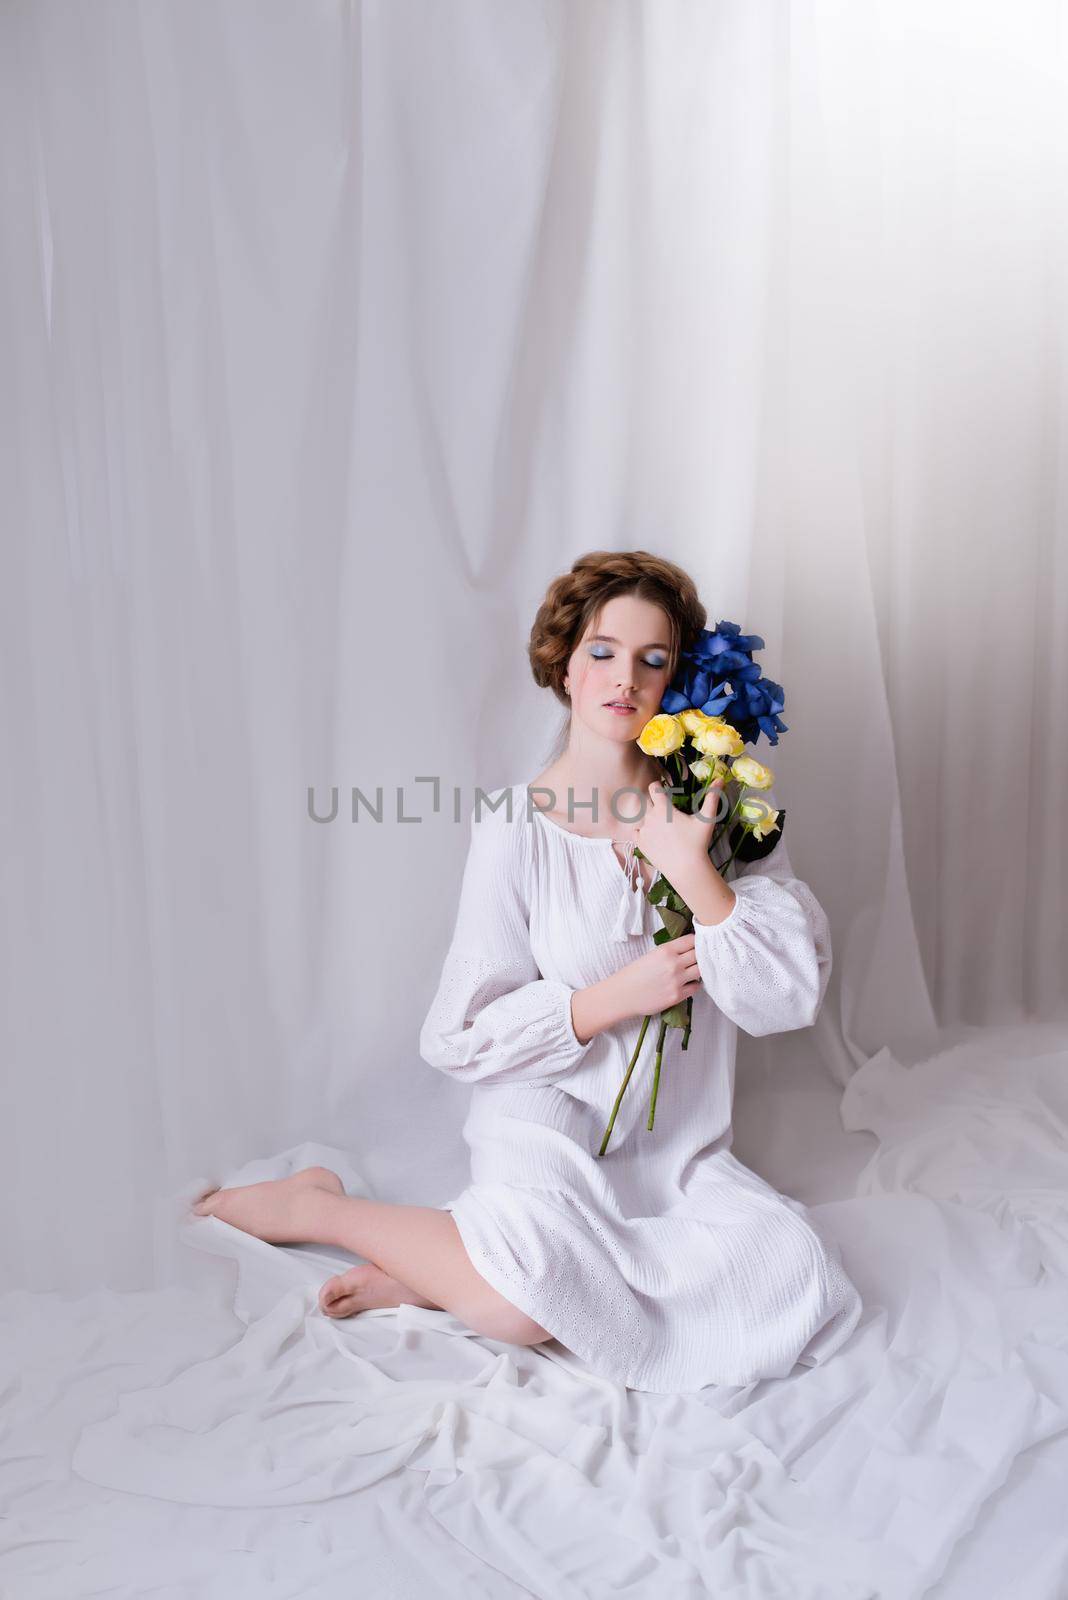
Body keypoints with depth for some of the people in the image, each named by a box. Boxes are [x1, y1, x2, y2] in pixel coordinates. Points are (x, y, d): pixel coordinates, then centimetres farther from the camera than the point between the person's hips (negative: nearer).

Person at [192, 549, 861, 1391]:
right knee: (522, 1306, -29)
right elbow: (463, 1035, -9)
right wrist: (620, 994, -17)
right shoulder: (517, 826, -10)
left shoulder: (713, 813, -1)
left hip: (678, 1148, 5)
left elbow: (792, 994, -9)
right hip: (550, 1133, -4)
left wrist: (694, 872, -20)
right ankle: (316, 1204, 1)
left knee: (799, 1274, -21)